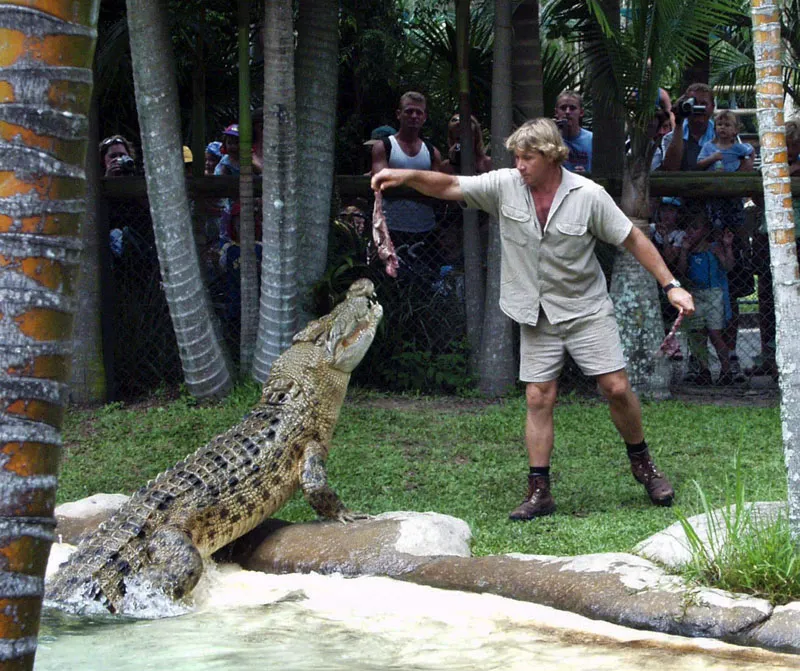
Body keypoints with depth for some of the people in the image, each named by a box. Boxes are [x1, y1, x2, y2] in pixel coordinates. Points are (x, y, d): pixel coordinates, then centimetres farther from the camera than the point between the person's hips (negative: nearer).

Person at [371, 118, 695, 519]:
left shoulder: (588, 195, -12)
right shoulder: (505, 186, -5)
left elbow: (633, 240, -5)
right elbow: (448, 187, -5)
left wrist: (671, 286, -9)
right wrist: (408, 176, -24)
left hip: (586, 309, -2)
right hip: (536, 316, 2)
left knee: (617, 389, -4)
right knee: (539, 399, -1)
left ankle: (642, 464, 19)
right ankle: (539, 493, 3)